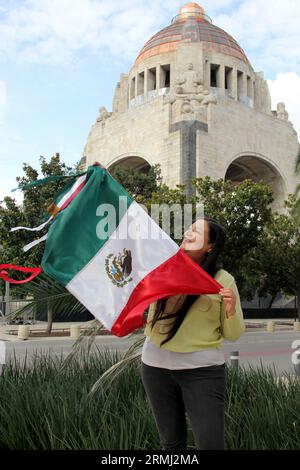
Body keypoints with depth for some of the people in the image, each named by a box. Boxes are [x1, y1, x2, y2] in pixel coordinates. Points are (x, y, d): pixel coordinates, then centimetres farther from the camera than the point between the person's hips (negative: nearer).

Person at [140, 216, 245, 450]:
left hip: (202, 369, -3)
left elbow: (233, 334, 0)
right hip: (156, 365, 3)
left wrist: (231, 310, -21)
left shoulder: (223, 280, -5)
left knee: (211, 443, -4)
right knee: (171, 441, 14)